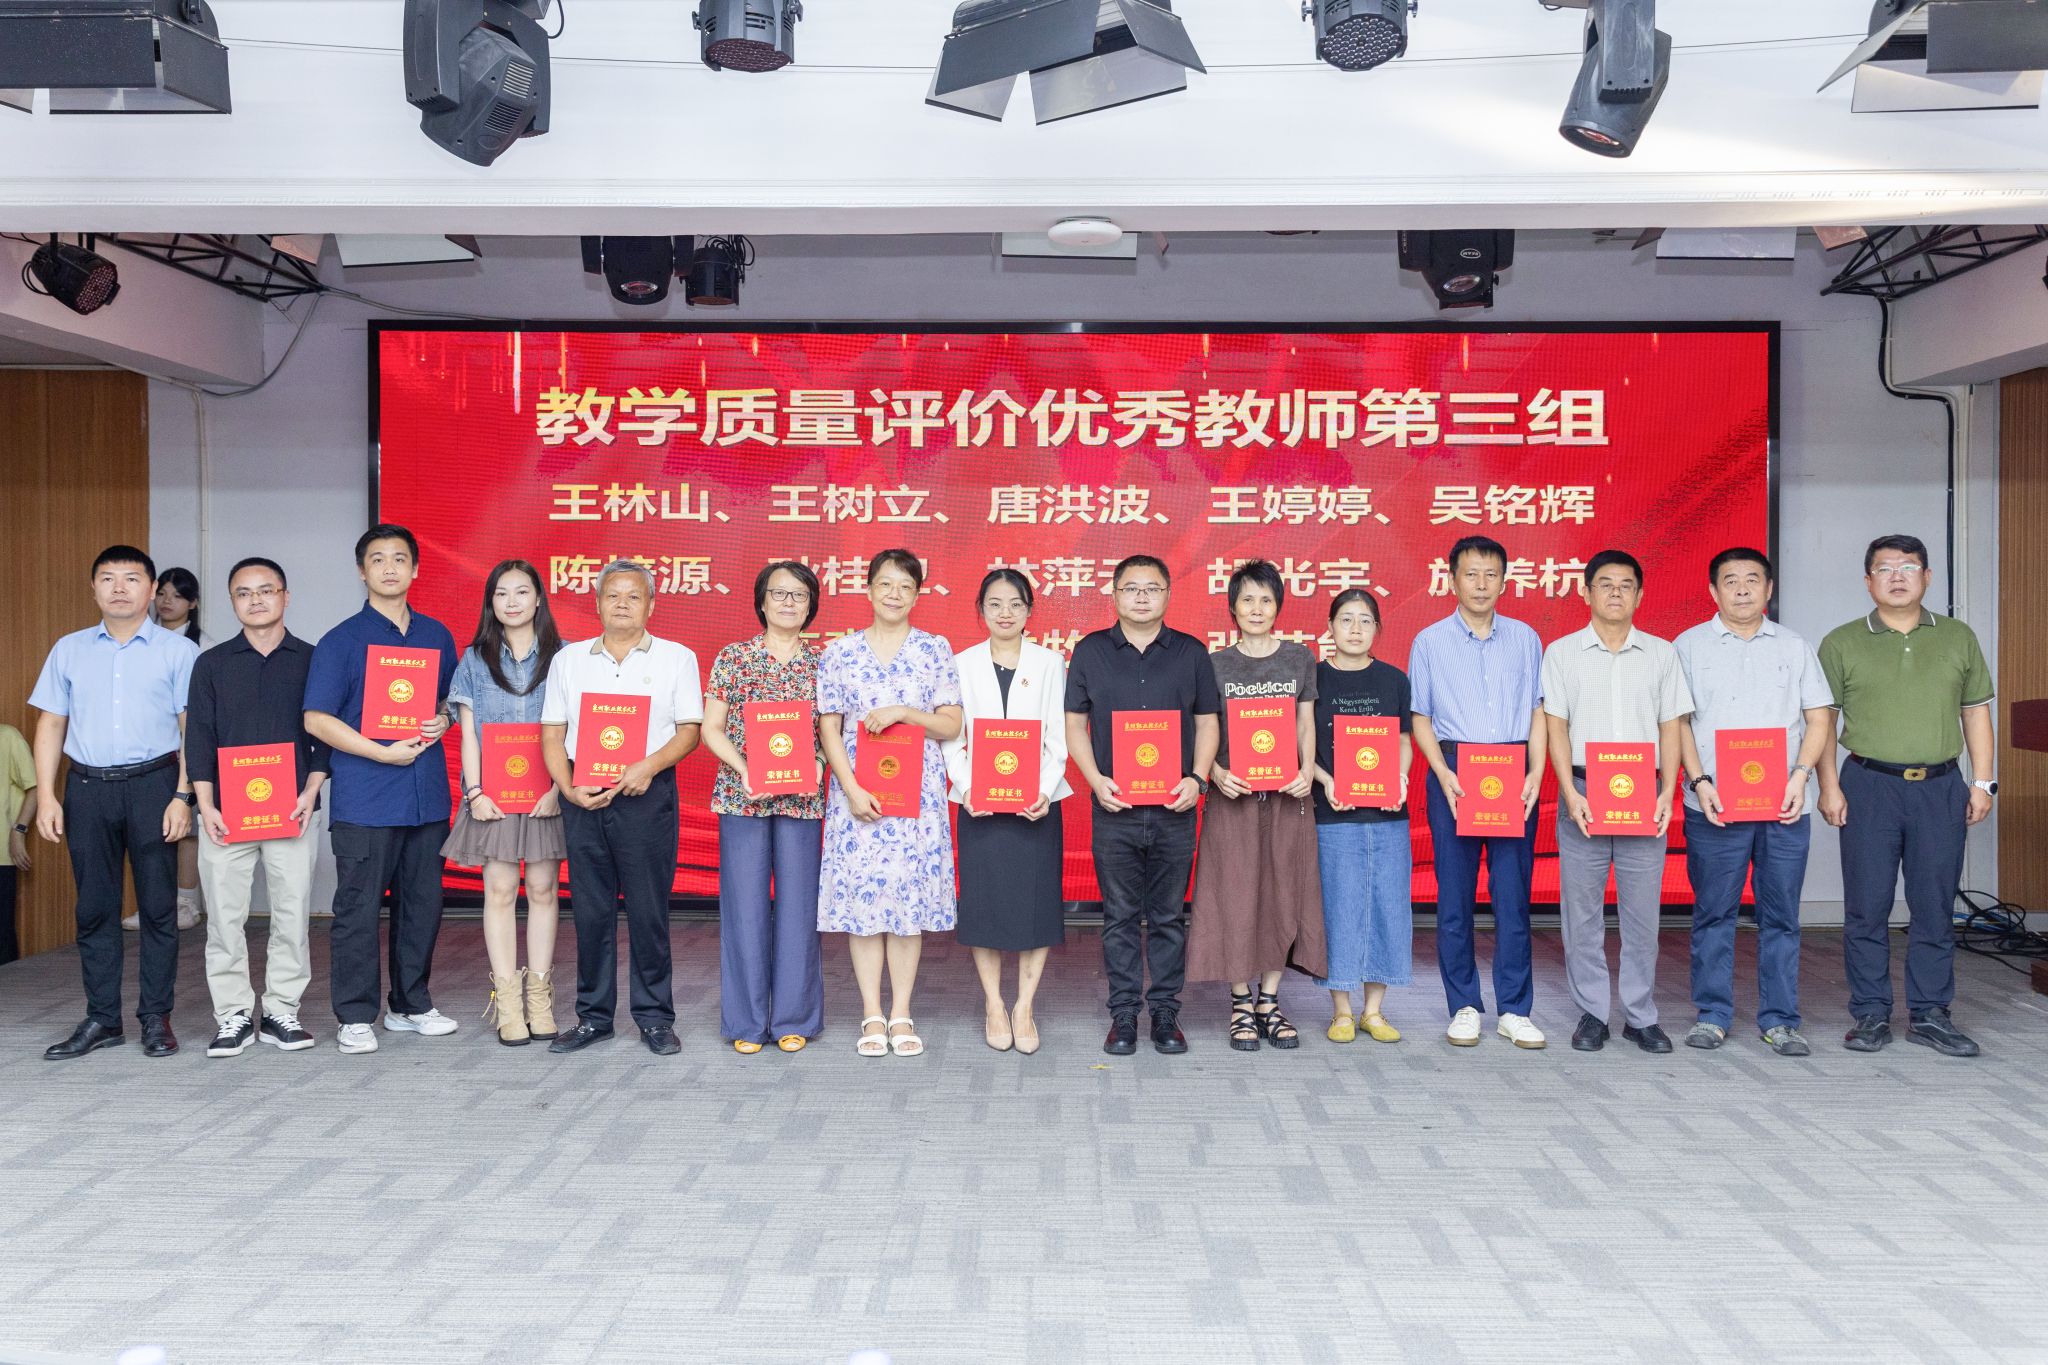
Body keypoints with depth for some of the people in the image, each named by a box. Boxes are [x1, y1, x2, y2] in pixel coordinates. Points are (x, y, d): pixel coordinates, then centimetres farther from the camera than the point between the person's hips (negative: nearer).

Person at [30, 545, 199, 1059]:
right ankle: (102, 1019, 14)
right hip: (87, 787, 3)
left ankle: (156, 1017, 9)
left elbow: (193, 729, -1)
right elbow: (51, 725, 12)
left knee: (158, 905, 1)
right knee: (94, 906, 6)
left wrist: (182, 796, -9)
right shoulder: (69, 650, 12)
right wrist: (46, 796, 4)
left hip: (153, 785, -3)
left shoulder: (179, 651, 2)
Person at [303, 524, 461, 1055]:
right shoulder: (341, 641, -2)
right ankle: (355, 1017, 9)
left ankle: (410, 1005, 23)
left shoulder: (437, 635, 12)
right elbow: (317, 719, -6)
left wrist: (443, 721, 0)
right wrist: (384, 753, -14)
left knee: (423, 904, 10)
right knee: (358, 908, -1)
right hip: (365, 798, -4)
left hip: (427, 795, 5)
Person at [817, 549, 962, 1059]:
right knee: (860, 892, 0)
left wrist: (901, 712, -13)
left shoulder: (935, 650, 5)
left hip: (918, 792, 0)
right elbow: (828, 729, 3)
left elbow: (952, 725, 2)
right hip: (857, 792, 0)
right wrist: (851, 789, -8)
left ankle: (901, 1014, 12)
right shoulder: (840, 652, 5)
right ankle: (872, 1015, 11)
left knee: (911, 896, 2)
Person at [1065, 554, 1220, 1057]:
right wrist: (1096, 779, -8)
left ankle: (1165, 1012, 18)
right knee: (1120, 917, 5)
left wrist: (1197, 778, -6)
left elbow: (1207, 722, 9)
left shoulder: (1191, 652, 7)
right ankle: (1123, 1014, 15)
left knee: (1169, 917, 7)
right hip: (1114, 808, 0)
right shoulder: (1090, 651, 5)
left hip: (1175, 809, 1)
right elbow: (1075, 724, 6)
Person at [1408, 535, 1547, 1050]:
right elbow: (1420, 719, 5)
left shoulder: (1524, 639, 10)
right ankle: (1464, 1007, 11)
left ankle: (1514, 1010, 8)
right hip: (1453, 774, -1)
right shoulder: (1430, 641, 6)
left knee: (1513, 893, 1)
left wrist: (1536, 773, -4)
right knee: (1455, 896, 2)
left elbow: (1537, 712, 10)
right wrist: (1443, 774, -9)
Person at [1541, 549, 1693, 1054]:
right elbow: (1556, 727, 2)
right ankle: (1591, 1014, 11)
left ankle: (1641, 1015, 13)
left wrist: (1667, 792, -4)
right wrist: (1571, 793, -9)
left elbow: (1671, 727, 9)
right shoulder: (1562, 653, 6)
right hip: (1583, 792, -1)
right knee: (1582, 908, 2)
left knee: (1643, 908, 3)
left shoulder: (1662, 654, 10)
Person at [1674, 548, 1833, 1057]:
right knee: (1713, 913, 3)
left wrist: (1800, 776, -6)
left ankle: (1779, 1020, 13)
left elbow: (1818, 718, 10)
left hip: (1783, 806, 2)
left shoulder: (1795, 648, 12)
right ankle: (1713, 1015, 12)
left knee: (1781, 915, 5)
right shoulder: (1689, 646, 6)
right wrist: (1700, 780, -10)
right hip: (1713, 806, -2)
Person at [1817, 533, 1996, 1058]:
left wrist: (1982, 782, 6)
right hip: (1869, 786, -2)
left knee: (1935, 907, 6)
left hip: (1940, 787, 2)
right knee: (1866, 907, 2)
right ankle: (1870, 1014, 11)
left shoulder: (1959, 638, 10)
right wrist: (1829, 787, -4)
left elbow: (1976, 712, 13)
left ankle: (1929, 1014, 16)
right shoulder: (1841, 644, 4)